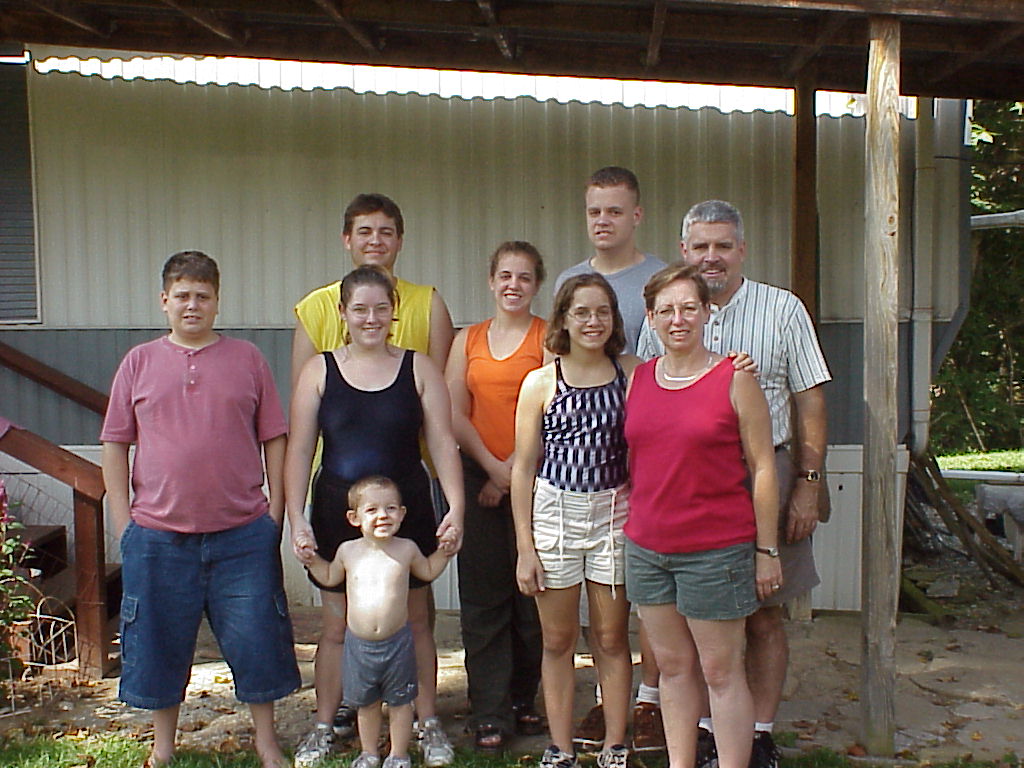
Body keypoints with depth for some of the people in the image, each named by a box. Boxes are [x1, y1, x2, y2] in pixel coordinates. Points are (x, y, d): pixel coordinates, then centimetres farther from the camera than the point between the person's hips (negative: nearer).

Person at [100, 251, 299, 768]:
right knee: (159, 643, 12)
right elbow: (114, 445, 6)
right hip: (158, 537, 1)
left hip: (242, 533, 0)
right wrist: (122, 521, 0)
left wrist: (275, 511, 0)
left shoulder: (247, 359, 4)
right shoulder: (139, 363, 5)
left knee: (255, 639, 7)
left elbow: (274, 439, 5)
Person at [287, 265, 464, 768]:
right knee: (337, 625, 11)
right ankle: (323, 726, 27)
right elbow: (299, 451, 0)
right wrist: (297, 519, -8)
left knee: (415, 621, 10)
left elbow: (443, 443, -2)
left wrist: (455, 506, -13)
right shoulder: (319, 371, 2)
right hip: (337, 513, 0)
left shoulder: (419, 369, 2)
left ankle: (428, 724, 25)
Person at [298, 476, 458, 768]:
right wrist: (313, 562, 2)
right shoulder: (348, 551, -2)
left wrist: (443, 553, 2)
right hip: (358, 643, 1)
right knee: (366, 702, 17)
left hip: (398, 642, -1)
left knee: (400, 701, 12)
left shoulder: (406, 549, -3)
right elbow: (330, 577, 17)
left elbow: (428, 571, 17)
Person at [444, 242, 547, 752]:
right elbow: (455, 413, 5)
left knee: (531, 593, 4)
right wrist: (493, 467, -6)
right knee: (483, 596, 3)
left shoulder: (548, 338, 1)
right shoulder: (467, 340, 12)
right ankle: (489, 714, 10)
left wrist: (512, 474, -10)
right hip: (478, 476, 3)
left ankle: (523, 700, 20)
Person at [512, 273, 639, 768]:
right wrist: (525, 547, -2)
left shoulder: (631, 372, 2)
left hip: (614, 510, 1)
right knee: (557, 641, 8)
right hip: (554, 511, -1)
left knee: (612, 639, 9)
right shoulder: (541, 383, -1)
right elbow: (524, 468, 0)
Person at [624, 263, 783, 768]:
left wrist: (766, 550, -6)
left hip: (715, 550, -5)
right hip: (647, 546, 5)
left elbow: (762, 468, -5)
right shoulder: (636, 379, 7)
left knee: (720, 671, 5)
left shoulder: (734, 379, -7)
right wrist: (631, 516, 11)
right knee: (672, 664, 16)